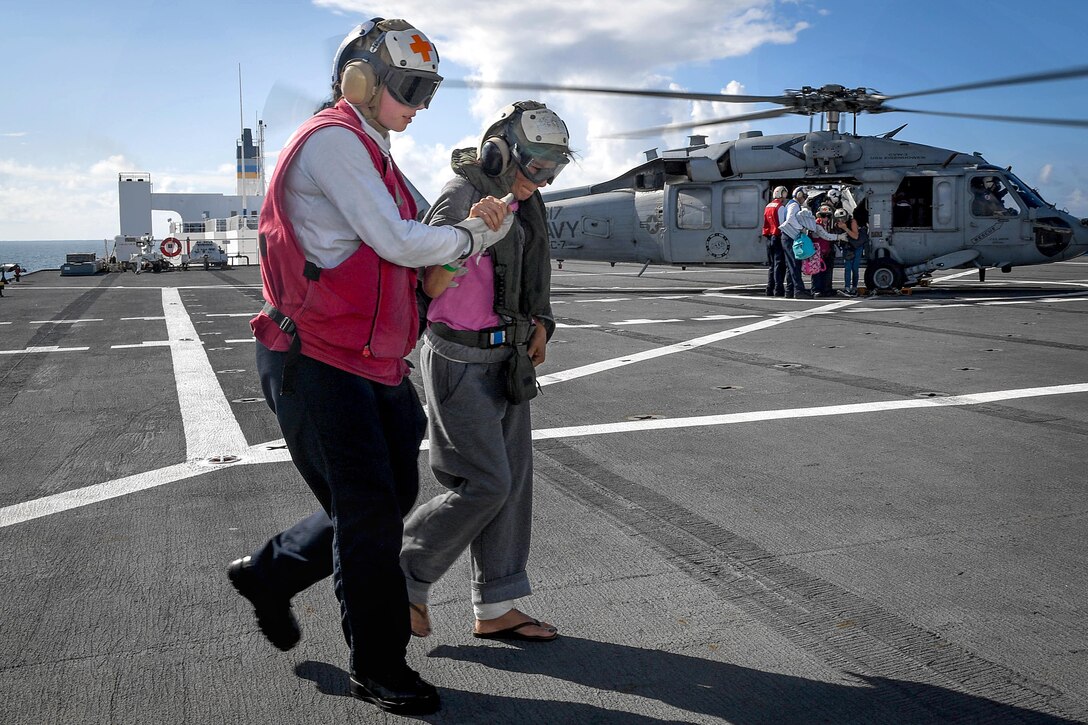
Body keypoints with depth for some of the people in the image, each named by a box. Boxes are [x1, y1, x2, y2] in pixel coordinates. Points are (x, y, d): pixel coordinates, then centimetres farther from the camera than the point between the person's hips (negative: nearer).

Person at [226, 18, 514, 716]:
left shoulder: (370, 152, 20)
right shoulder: (333, 140, -12)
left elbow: (409, 244, 17)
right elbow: (398, 243, -18)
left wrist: (477, 224, -1)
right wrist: (472, 233, -1)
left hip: (372, 363, 10)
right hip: (319, 363, -10)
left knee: (390, 498, 14)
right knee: (369, 512, -2)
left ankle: (268, 573, 35)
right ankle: (379, 669, 16)